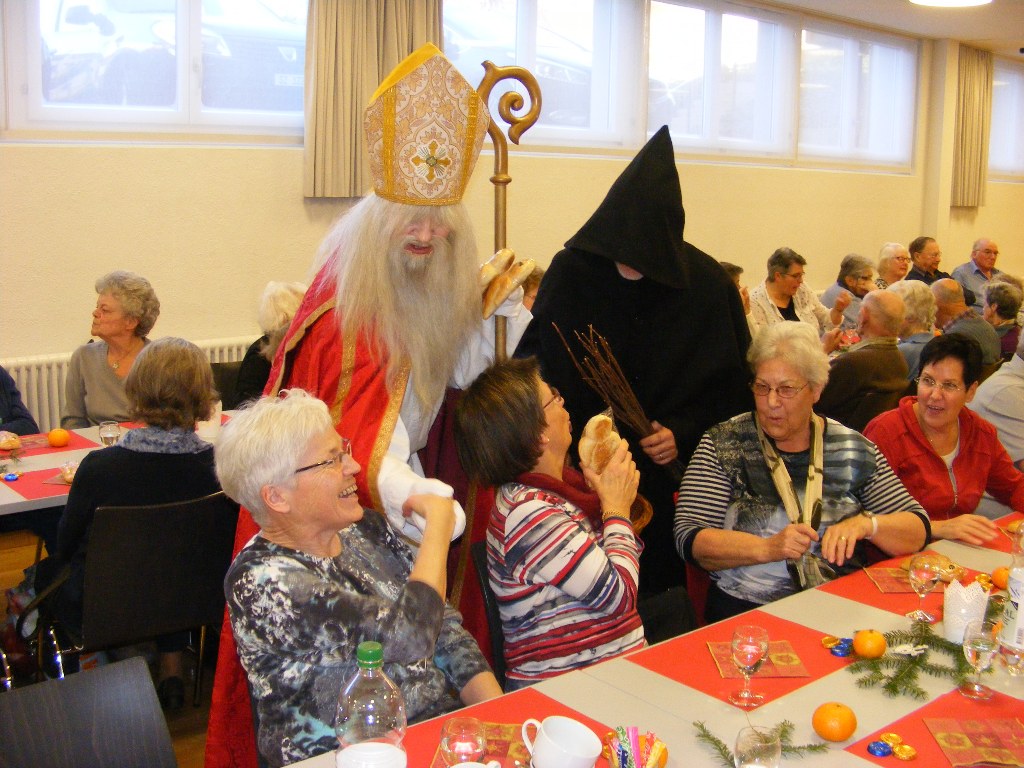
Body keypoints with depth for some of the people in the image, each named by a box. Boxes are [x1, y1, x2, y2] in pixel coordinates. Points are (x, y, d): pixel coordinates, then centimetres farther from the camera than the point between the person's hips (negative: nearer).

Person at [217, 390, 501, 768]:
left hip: (447, 724, 6)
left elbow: (447, 630, 6)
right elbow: (407, 636, -24)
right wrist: (439, 522, -12)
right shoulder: (260, 582, -16)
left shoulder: (368, 528, 6)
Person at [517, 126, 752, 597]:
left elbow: (730, 384, 2)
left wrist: (685, 433, -11)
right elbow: (534, 364, 0)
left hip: (671, 477, 0)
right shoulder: (570, 270, -7)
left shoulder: (708, 285, -6)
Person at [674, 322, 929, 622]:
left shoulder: (852, 449, 11)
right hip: (744, 611, -1)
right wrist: (768, 548, -17)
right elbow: (689, 539, -4)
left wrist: (866, 524, -9)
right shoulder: (724, 443, 4)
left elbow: (917, 530, 12)